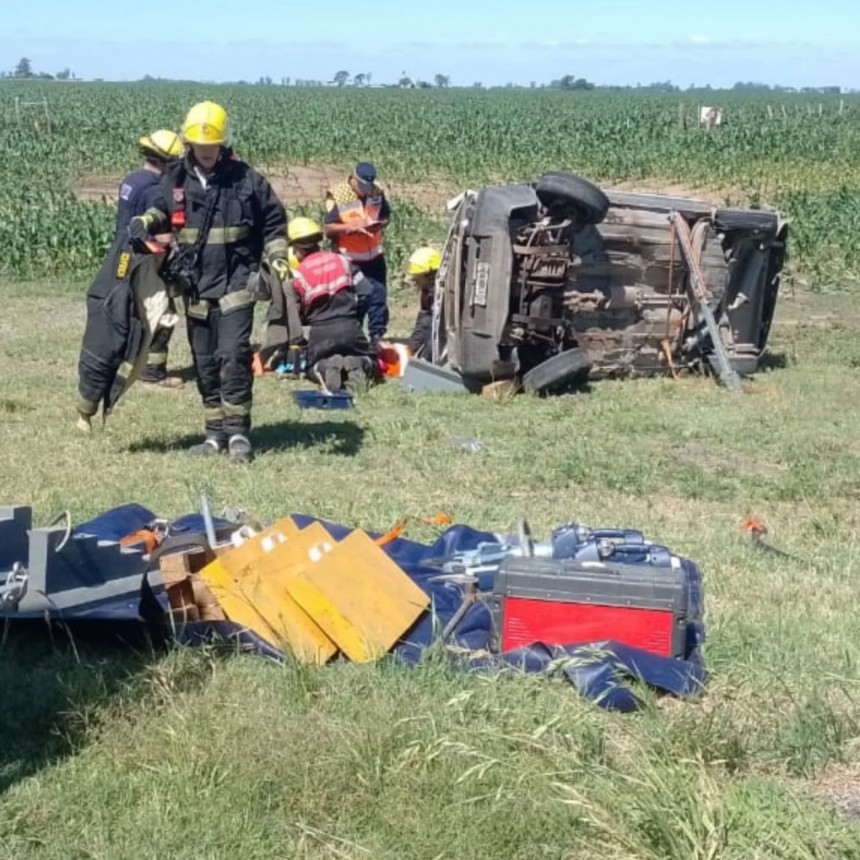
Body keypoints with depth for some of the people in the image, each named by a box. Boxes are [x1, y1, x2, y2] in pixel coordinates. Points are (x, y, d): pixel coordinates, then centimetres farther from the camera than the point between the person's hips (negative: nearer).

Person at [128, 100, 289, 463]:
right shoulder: (175, 179, 4)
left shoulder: (246, 179, -3)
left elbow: (274, 221, 5)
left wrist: (277, 259, -5)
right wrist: (145, 222, -2)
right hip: (195, 286, 4)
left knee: (233, 355, -14)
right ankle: (215, 434, 18)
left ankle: (237, 432, -4)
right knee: (204, 362, 9)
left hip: (235, 283, -4)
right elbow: (161, 209, 20)